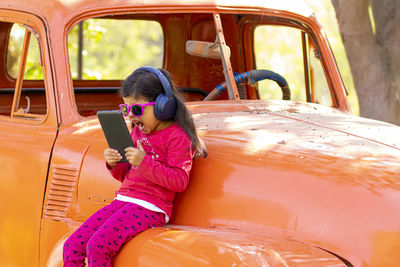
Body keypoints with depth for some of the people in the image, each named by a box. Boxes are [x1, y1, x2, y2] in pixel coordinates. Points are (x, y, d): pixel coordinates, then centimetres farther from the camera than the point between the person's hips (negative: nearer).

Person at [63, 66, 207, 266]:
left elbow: (180, 181, -14)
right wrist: (114, 165, 4)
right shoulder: (137, 132, 20)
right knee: (73, 245, -5)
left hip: (149, 207, -9)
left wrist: (145, 162, -21)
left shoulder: (177, 137, -6)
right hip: (123, 201, 9)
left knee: (97, 246, -26)